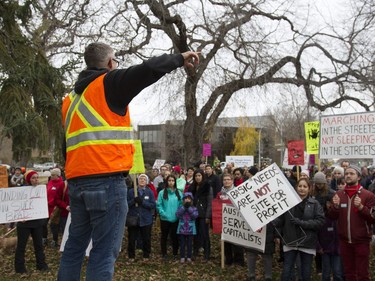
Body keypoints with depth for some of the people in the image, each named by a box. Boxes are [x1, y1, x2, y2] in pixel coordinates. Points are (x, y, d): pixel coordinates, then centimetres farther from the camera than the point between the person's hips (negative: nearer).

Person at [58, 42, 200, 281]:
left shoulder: (72, 98, 21)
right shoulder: (110, 82, -1)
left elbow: (69, 144, 21)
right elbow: (149, 69, -13)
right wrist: (180, 58, 4)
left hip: (77, 180, 8)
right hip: (106, 179, -8)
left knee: (76, 245, 17)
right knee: (105, 250, -4)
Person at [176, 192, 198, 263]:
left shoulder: (194, 208, 1)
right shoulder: (180, 207, 3)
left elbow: (195, 215, -16)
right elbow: (177, 215, -13)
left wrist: (189, 208, -18)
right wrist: (184, 207, -18)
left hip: (190, 229, 0)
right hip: (182, 229, 0)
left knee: (189, 244, 7)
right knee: (182, 243, 6)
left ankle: (189, 257, 18)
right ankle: (182, 257, 15)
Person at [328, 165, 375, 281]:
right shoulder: (338, 194, 5)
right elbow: (331, 217, 5)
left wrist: (361, 207, -23)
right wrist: (335, 206, -13)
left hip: (361, 240, -4)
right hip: (344, 240, 4)